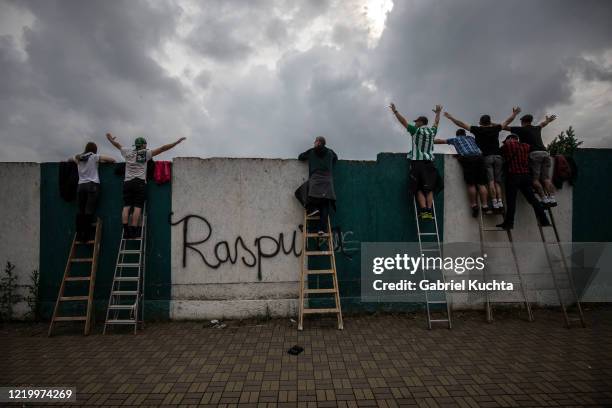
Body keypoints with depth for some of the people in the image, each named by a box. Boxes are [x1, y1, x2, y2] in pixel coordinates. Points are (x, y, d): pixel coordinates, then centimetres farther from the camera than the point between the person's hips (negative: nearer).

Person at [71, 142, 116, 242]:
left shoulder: (79, 158, 16)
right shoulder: (94, 157, 2)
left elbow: (71, 158, 39)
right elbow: (112, 160, 1)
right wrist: (100, 161, 17)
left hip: (81, 186, 5)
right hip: (92, 185, -5)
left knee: (80, 211, 6)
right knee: (89, 211, -7)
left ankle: (79, 235, 6)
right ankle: (86, 235, -9)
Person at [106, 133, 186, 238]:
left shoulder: (128, 152, 14)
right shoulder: (146, 153, 4)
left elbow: (117, 144, 31)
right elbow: (162, 148, -1)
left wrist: (111, 139, 52)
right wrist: (177, 142, 0)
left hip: (127, 182, 4)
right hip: (140, 182, -4)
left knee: (126, 206, -1)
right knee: (138, 207, -7)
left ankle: (125, 230, -10)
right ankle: (133, 231, -14)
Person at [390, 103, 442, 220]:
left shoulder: (416, 130, -1)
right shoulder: (432, 131, 13)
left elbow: (403, 121, 2)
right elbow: (436, 122, 33)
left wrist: (395, 111, 12)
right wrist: (438, 113, 52)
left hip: (417, 163, -4)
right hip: (429, 163, 4)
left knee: (419, 189, -2)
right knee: (429, 189, 3)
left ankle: (424, 210, -13)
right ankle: (429, 211, -7)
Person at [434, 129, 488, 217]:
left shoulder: (455, 139, 25)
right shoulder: (471, 138, 33)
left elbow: (440, 141, 36)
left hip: (467, 158, -3)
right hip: (479, 157, 3)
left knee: (471, 184, -2)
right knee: (481, 184, 1)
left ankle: (474, 205, -4)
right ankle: (485, 205, -3)